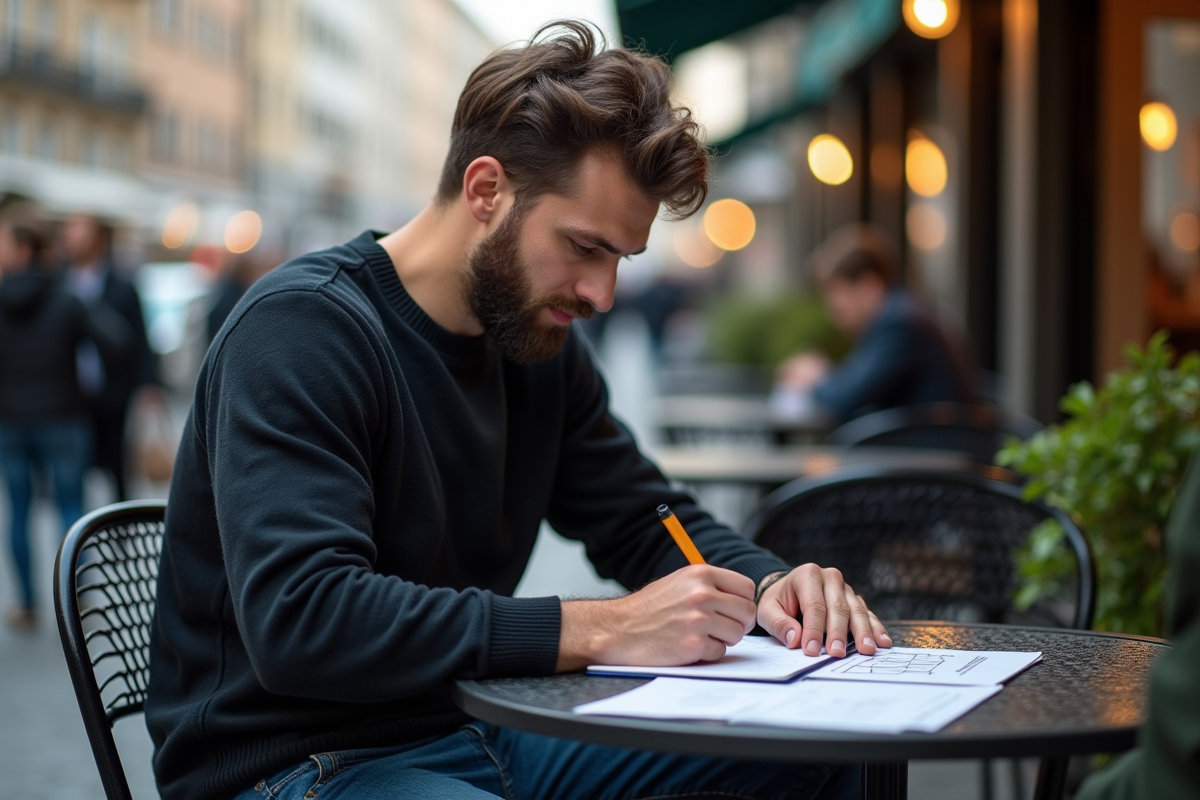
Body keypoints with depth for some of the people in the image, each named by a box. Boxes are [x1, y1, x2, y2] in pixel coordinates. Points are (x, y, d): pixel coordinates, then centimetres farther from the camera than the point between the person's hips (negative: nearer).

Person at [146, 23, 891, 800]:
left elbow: (648, 521, 17)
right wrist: (600, 629, -32)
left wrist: (767, 583, -6)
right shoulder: (302, 328, -19)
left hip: (477, 729, 8)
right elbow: (298, 618, -31)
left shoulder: (541, 340, 6)